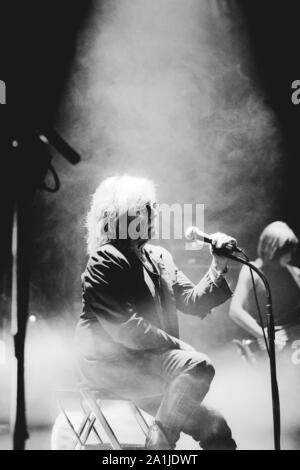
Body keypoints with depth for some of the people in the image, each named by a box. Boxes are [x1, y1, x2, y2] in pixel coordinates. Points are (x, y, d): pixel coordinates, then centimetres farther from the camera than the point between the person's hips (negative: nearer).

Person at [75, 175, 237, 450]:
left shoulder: (159, 256, 15)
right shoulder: (105, 260, -11)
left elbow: (192, 303, 11)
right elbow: (125, 329, -19)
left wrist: (219, 268, -1)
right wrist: (177, 344, -17)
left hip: (151, 360, 8)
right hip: (111, 363, -8)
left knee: (215, 428, -3)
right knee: (198, 366, -28)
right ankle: (160, 440, -17)